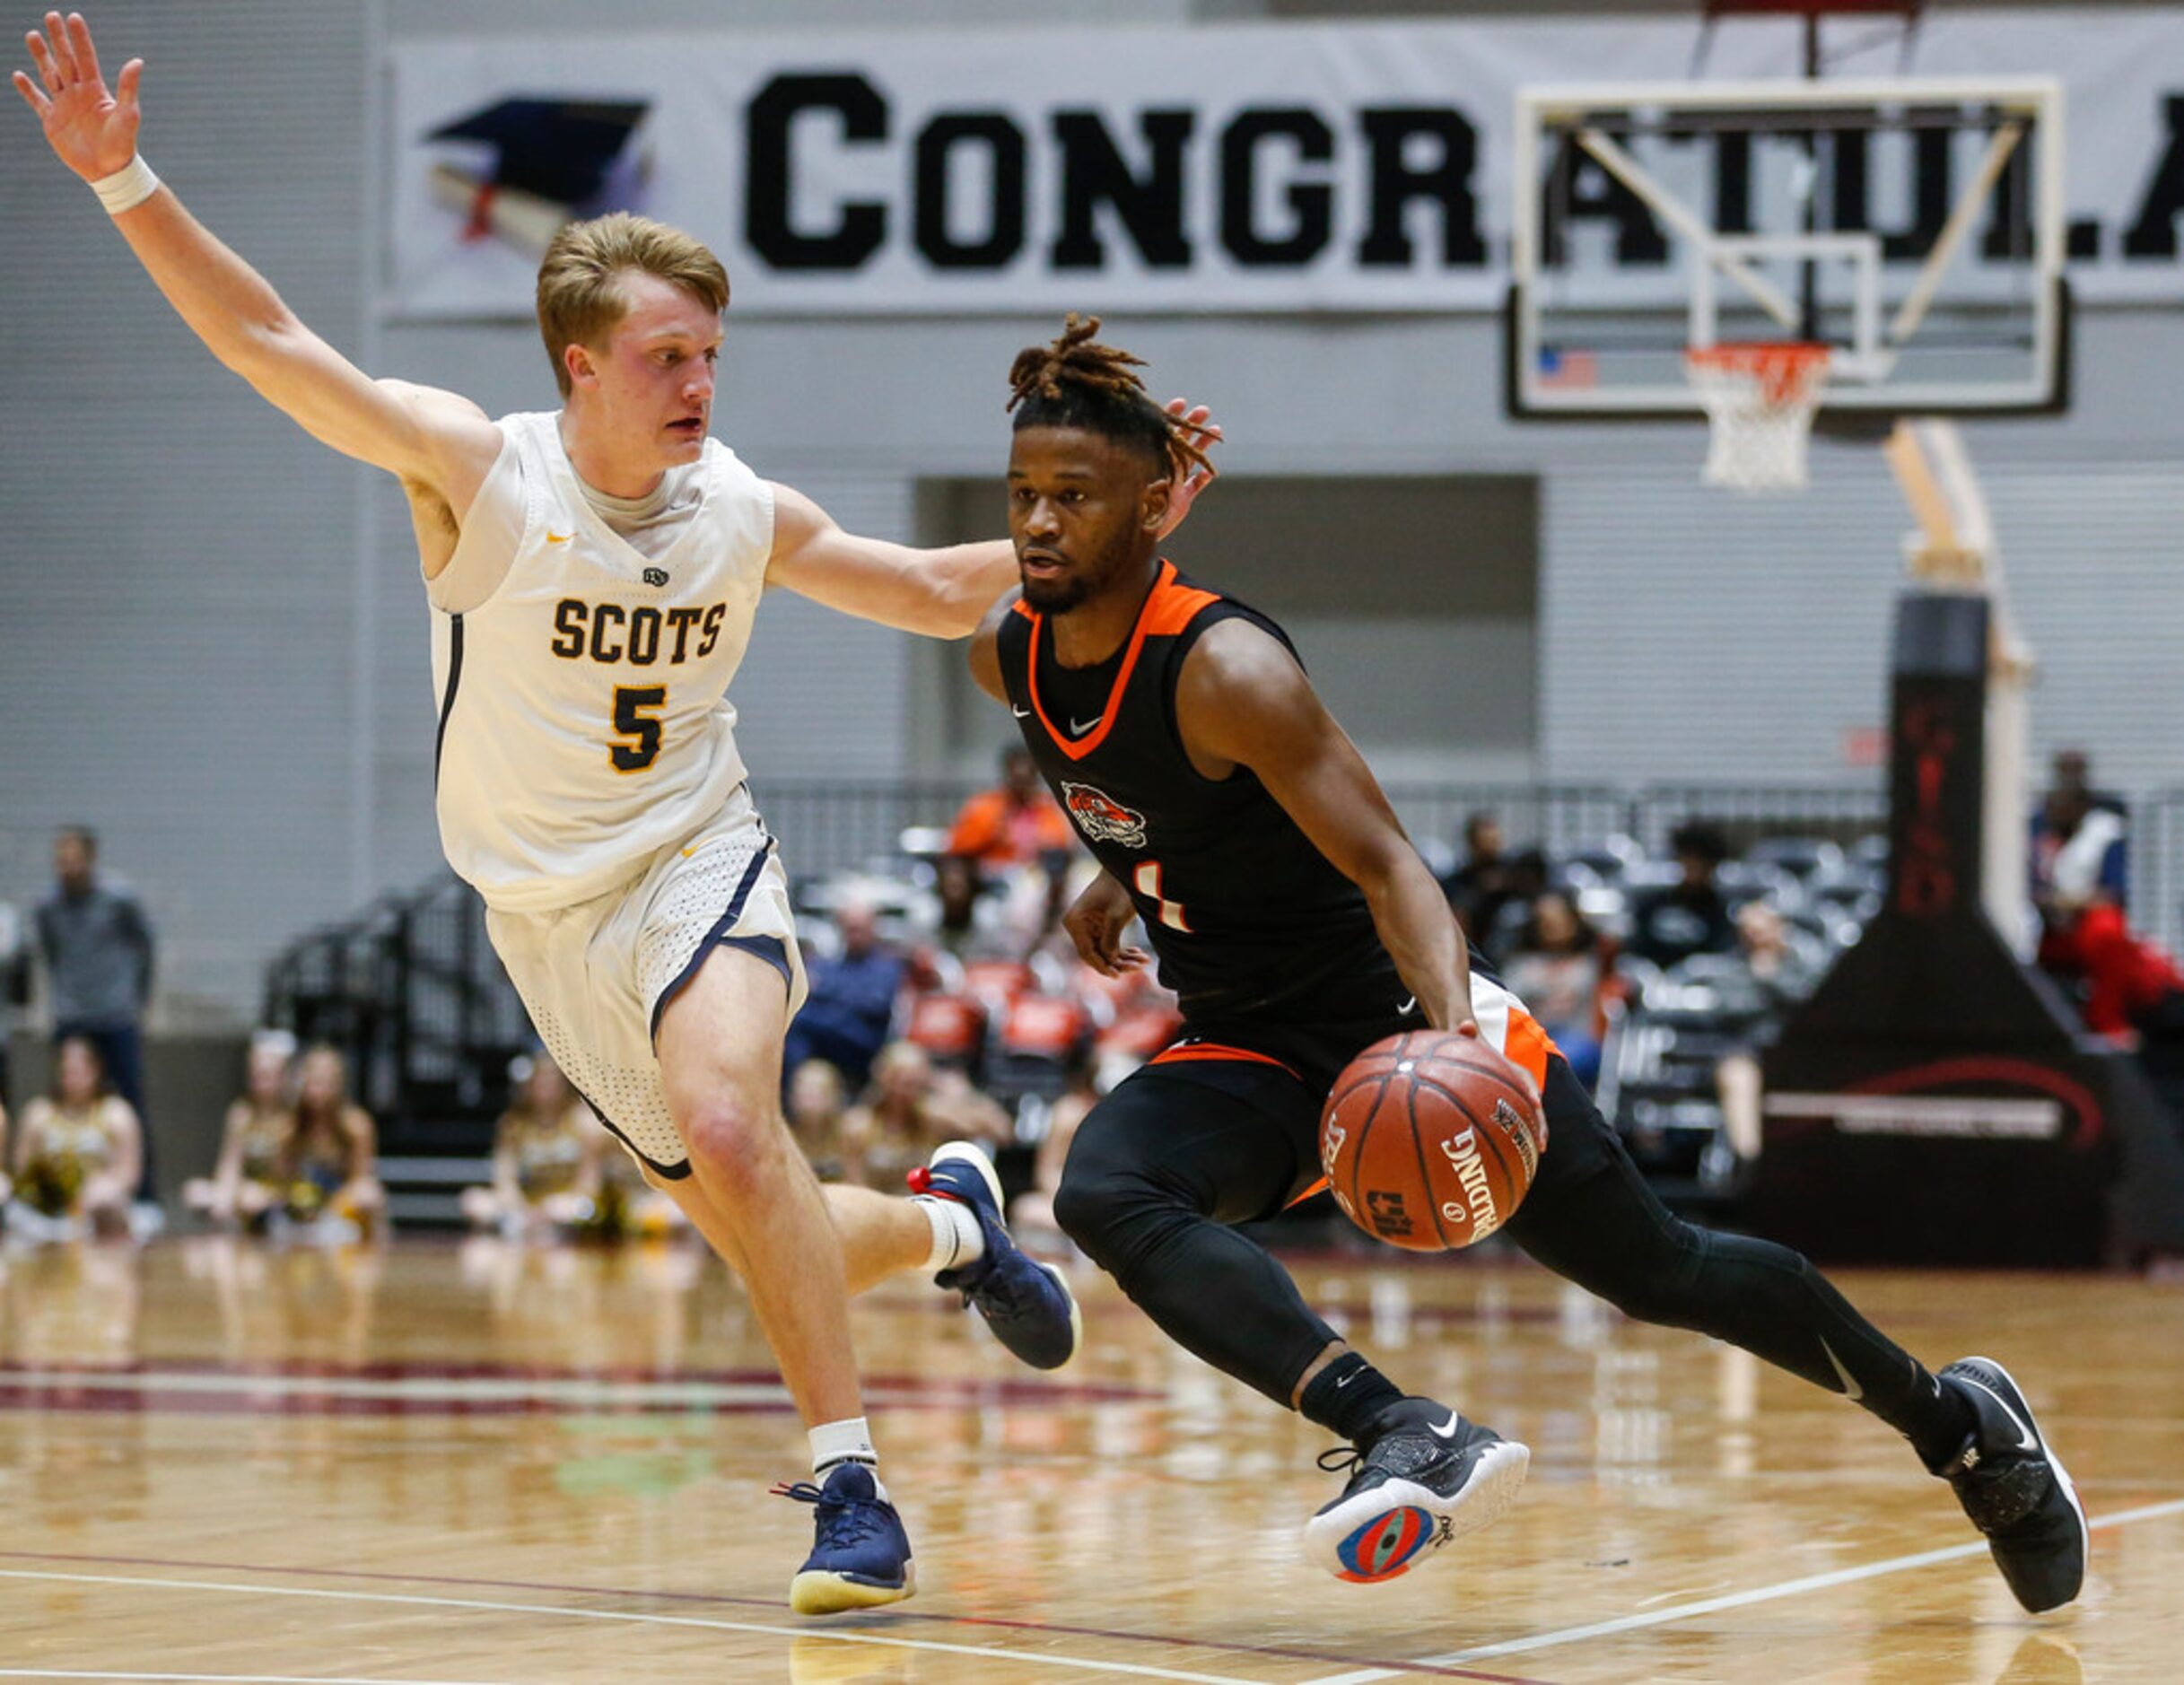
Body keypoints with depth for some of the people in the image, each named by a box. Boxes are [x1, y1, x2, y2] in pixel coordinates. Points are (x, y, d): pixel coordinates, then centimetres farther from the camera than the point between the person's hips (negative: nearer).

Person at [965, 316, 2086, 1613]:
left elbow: (1390, 867, -30)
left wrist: (1449, 1027, -45)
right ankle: (1409, 1439, -36)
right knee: (1105, 1195, -26)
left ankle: (1956, 1419, 26)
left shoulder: (1225, 668, -26)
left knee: (1659, 1271, 3)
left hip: (1403, 1016, -6)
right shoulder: (1009, 657, -4)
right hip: (1251, 1053, 6)